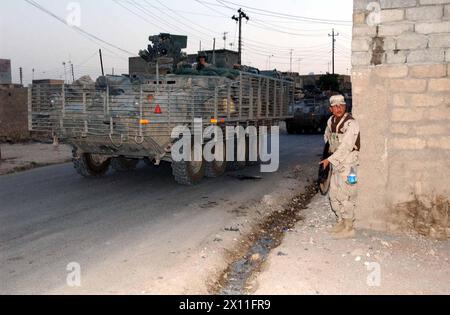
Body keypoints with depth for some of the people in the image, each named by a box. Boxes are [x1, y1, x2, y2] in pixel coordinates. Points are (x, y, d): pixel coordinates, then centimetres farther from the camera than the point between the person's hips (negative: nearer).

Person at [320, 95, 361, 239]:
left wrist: (329, 160, -21)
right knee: (334, 195, 14)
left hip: (347, 164, -8)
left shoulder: (351, 124, -18)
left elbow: (345, 147, -23)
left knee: (345, 196, -7)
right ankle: (341, 222, 28)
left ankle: (349, 228, 2)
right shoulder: (331, 121, 7)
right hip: (335, 163, 8)